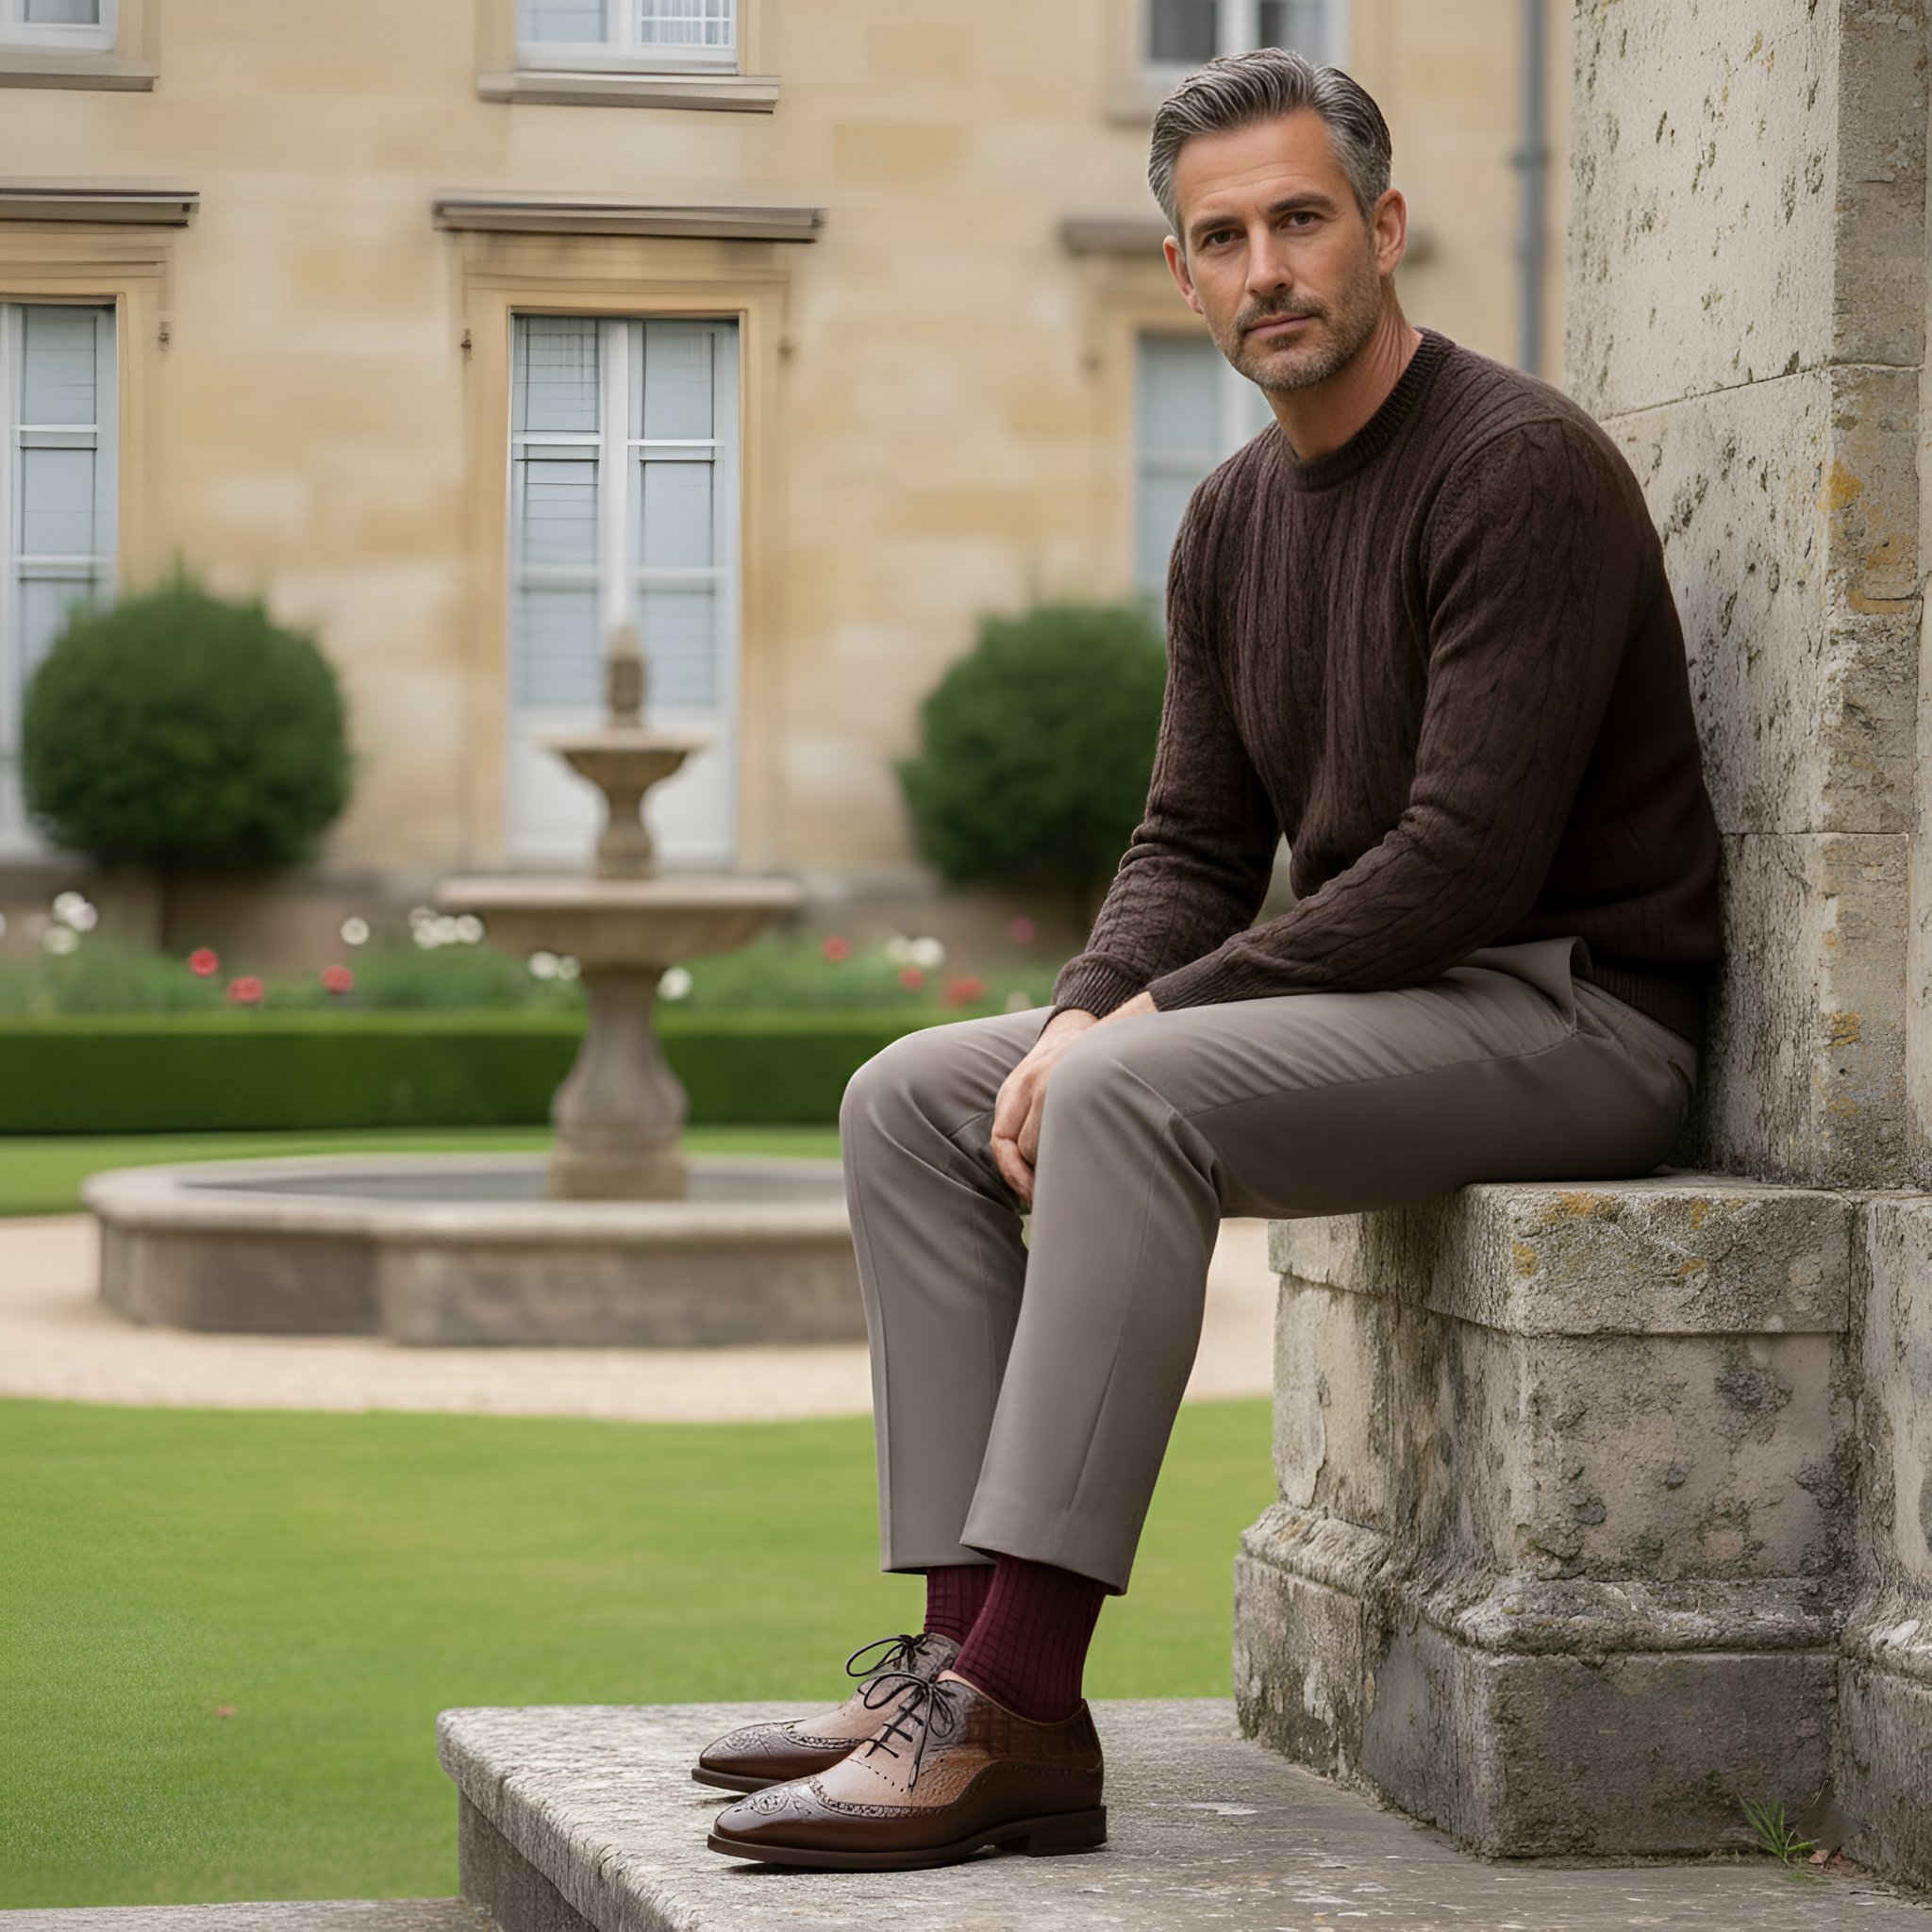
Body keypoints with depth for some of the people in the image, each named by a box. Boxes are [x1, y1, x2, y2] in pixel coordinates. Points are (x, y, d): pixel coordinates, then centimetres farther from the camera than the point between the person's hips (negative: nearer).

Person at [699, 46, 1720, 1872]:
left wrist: (1152, 1022, -19)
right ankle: (964, 1651, -9)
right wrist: (1081, 1015, -8)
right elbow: (1195, 843, 14)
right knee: (914, 1099, -1)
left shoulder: (1520, 467, -15)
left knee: (1133, 1098, -32)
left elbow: (1467, 853, -22)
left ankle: (1016, 1713, -34)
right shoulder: (1235, 518, 12)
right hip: (1373, 994, 9)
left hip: (1565, 1012, -9)